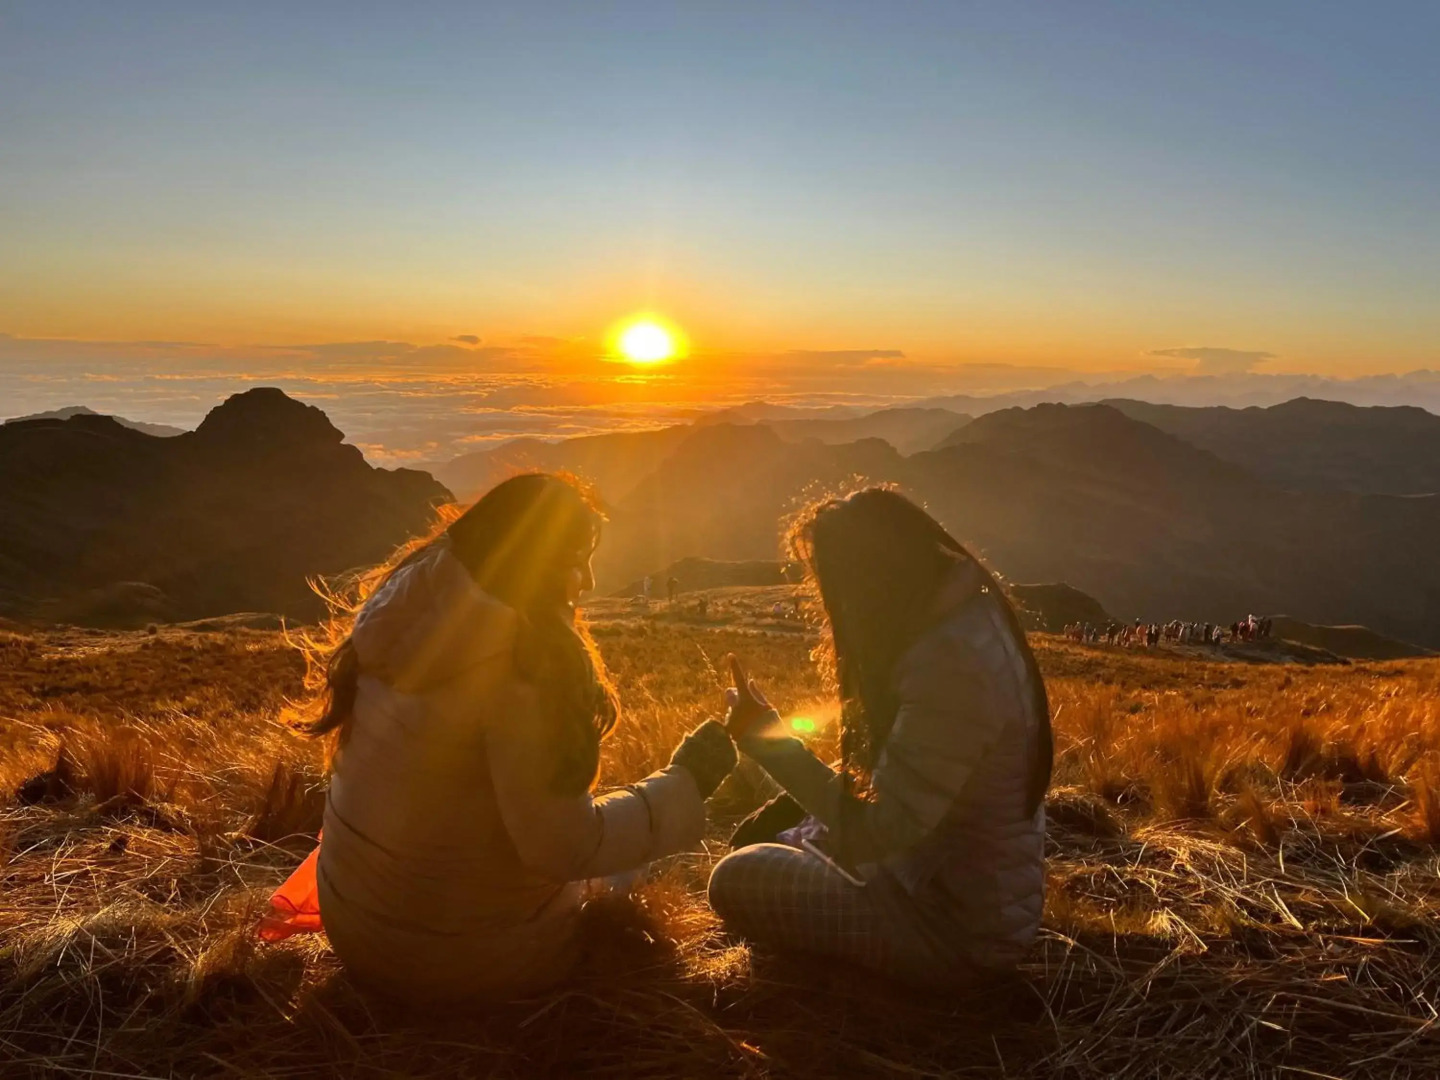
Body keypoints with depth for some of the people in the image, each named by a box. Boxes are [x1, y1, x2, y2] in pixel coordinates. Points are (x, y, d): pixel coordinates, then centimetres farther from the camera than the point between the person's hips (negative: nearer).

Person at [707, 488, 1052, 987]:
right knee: (762, 837, 20)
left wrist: (765, 735, -22)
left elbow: (875, 835, -29)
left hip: (957, 925, -9)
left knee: (736, 881, -2)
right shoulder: (967, 616, -1)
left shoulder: (953, 663, -31)